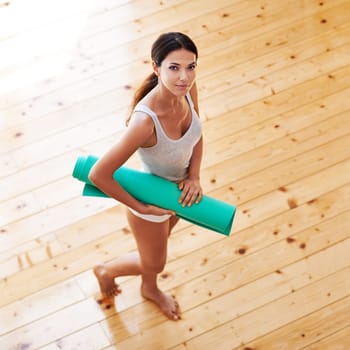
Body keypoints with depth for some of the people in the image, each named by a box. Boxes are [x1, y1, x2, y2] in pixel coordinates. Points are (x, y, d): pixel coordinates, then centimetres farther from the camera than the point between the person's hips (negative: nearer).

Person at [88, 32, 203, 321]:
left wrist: (194, 177, -14)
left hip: (178, 189, 6)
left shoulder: (187, 89, -23)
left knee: (162, 240, 35)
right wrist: (140, 207, -24)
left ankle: (150, 289, 68)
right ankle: (106, 271, 57)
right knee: (154, 262, 24)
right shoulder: (145, 121, -44)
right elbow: (98, 175, -37)